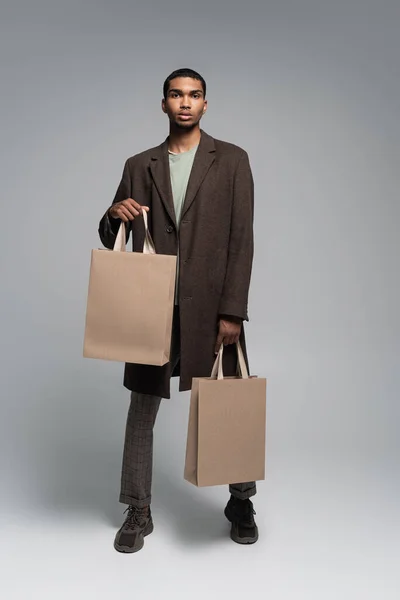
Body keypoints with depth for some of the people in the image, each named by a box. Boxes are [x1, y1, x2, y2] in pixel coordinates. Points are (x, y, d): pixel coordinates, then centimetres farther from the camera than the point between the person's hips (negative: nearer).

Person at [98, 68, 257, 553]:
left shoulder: (231, 160, 3)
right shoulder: (139, 166, 11)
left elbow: (241, 240, -4)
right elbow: (111, 240, 14)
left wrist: (232, 312, -11)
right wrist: (115, 215, -11)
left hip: (211, 307, -2)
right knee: (141, 410, 7)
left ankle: (241, 503, 26)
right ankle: (138, 512, 21)